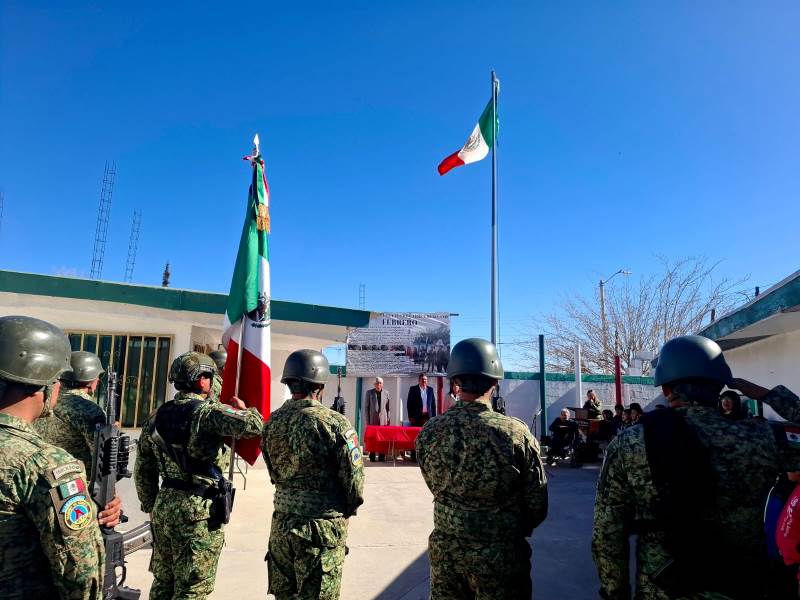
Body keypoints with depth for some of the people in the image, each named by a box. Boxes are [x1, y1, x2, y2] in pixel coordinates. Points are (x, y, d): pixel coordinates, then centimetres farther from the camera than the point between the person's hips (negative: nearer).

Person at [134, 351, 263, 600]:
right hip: (198, 512, -8)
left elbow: (143, 470, 12)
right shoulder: (207, 412, -17)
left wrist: (151, 506, 22)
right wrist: (245, 409, -7)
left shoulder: (157, 417, 7)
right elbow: (253, 426, -30)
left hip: (164, 507, 8)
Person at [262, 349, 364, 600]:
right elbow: (354, 477, -14)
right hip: (322, 527, -5)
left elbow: (275, 473, 6)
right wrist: (347, 510, 5)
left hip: (281, 523, 5)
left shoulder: (272, 422, -2)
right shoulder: (335, 423, -19)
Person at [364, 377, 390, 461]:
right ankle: (372, 457, 7)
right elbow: (366, 406, 4)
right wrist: (367, 420, -1)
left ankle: (382, 457, 8)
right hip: (373, 419, -1)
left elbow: (388, 407, 10)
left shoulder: (386, 393, 9)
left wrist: (388, 419, 4)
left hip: (383, 420, 1)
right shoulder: (369, 392, 6)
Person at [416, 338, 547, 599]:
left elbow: (436, 487, 2)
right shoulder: (517, 433, -19)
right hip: (501, 555, -2)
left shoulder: (430, 431, -11)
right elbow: (537, 504, -9)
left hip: (445, 551, 3)